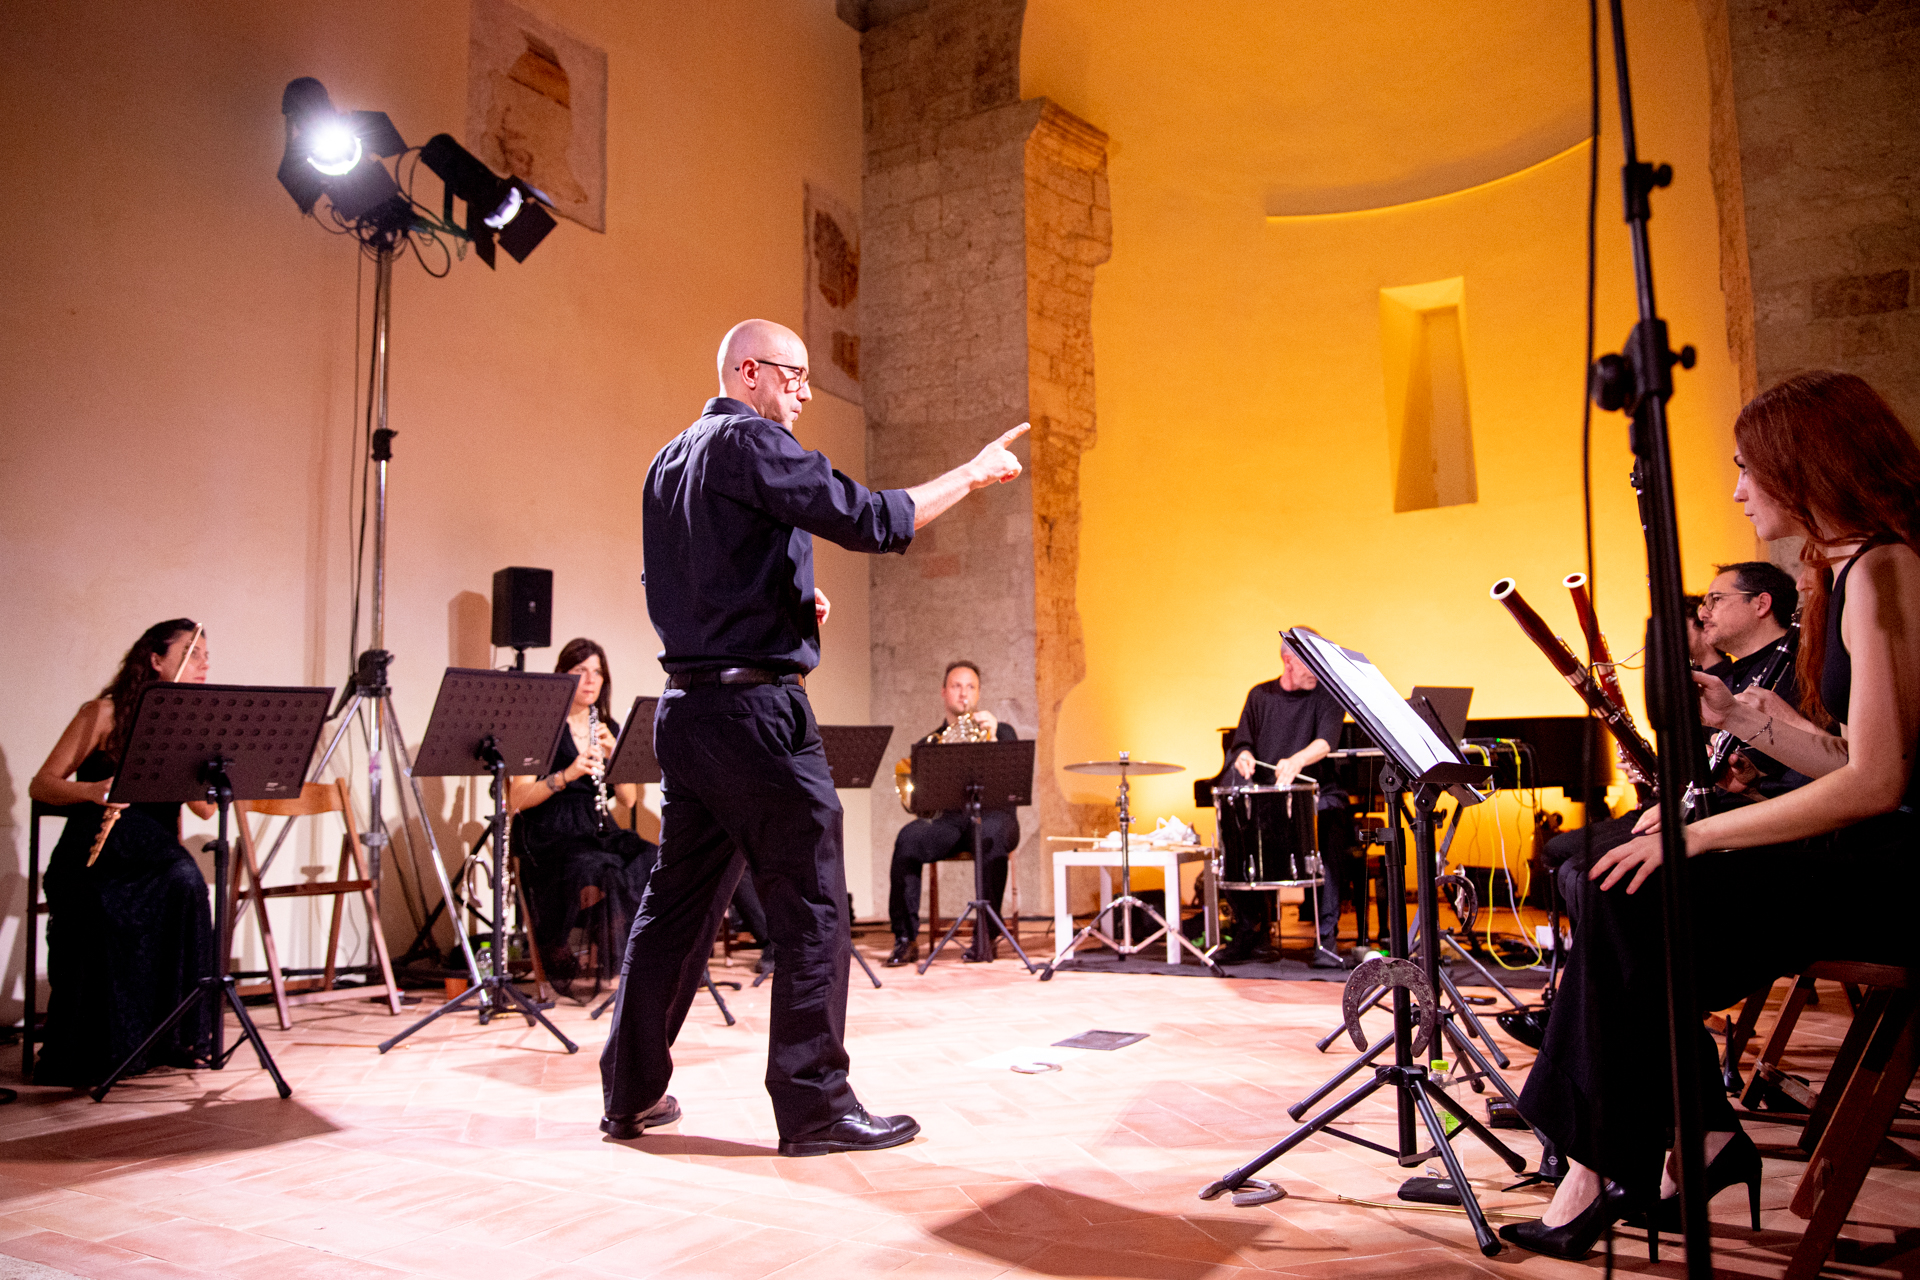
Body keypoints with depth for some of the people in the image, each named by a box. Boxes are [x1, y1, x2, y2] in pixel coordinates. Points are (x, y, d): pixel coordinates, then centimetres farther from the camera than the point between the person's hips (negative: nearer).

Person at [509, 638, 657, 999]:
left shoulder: (609, 729, 15)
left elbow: (628, 800, 6)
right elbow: (518, 800, -8)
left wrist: (613, 753, -9)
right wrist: (567, 774, -22)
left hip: (598, 830, 5)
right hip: (550, 834, -5)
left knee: (651, 864, -24)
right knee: (597, 870, -34)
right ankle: (557, 953, -10)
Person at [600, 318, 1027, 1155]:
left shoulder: (669, 463, 19)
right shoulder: (751, 442, -9)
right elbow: (870, 521, -17)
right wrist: (971, 474, -5)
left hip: (684, 706, 9)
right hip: (756, 707, -9)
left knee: (677, 903, 15)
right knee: (811, 911, -1)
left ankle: (631, 1092, 23)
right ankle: (815, 1106, 5)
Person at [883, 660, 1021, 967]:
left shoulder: (1002, 731, 20)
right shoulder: (928, 742, 23)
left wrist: (992, 737, -13)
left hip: (991, 813, -1)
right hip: (946, 818, 1)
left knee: (992, 835, -39)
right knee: (908, 839, -32)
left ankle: (985, 932, -26)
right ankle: (905, 938, -24)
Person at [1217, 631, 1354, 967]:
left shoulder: (1326, 696, 2)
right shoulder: (1260, 696, 13)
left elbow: (1326, 740, -17)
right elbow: (1241, 740, 8)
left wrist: (1297, 761, -39)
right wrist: (1244, 755, -18)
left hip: (1318, 791, -3)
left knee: (1331, 826, -34)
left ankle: (1327, 935, -27)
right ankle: (1252, 928, -7)